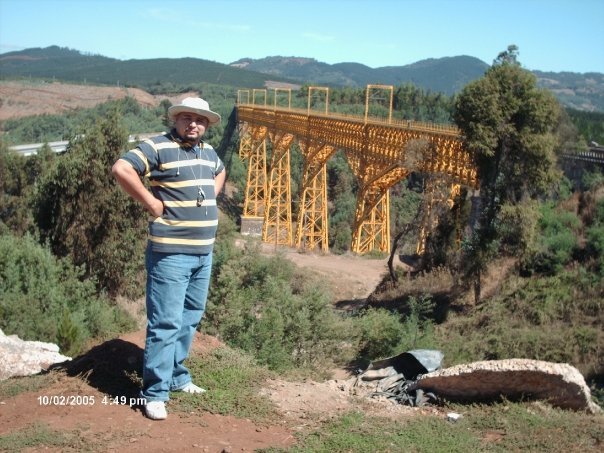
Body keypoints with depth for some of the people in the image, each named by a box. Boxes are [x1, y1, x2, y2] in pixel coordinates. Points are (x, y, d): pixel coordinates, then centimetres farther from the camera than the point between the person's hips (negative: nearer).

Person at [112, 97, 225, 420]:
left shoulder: (208, 151, 13)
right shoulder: (158, 147, -11)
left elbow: (220, 173, 34)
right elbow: (121, 169, -22)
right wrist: (152, 203, -19)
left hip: (204, 252, 8)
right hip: (170, 253, -8)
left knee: (190, 318, 17)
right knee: (166, 322, -6)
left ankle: (177, 377, 31)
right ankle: (155, 393, 3)